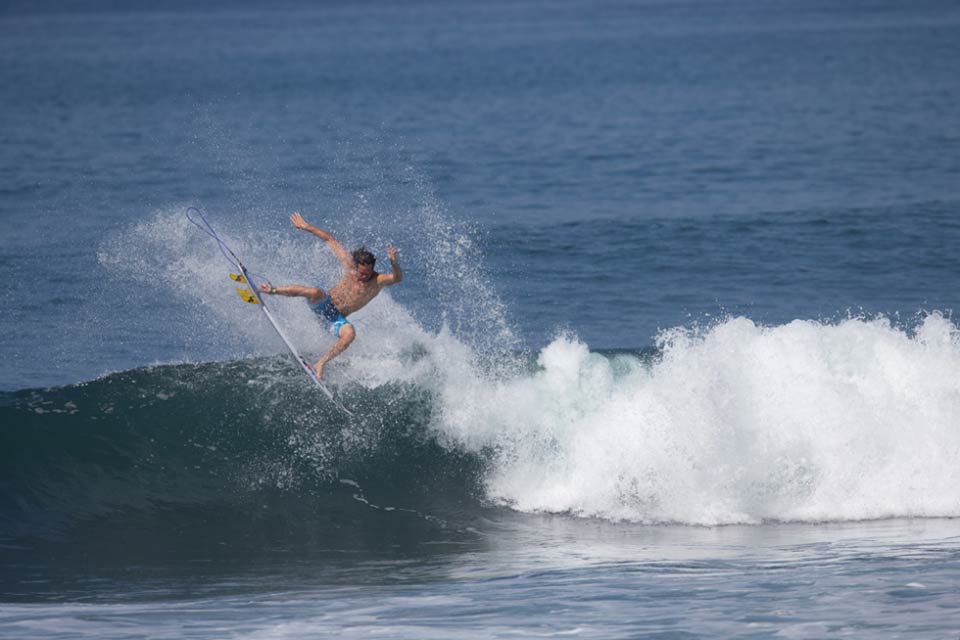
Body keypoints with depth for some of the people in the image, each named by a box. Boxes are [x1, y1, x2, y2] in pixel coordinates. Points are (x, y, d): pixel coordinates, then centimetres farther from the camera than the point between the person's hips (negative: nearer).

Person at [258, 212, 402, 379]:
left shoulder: (379, 281, -12)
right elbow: (330, 240, 1)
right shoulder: (350, 265, -7)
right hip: (325, 302, 0)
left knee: (350, 333, -34)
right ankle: (272, 290, -20)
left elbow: (397, 277, -32)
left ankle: (321, 363, -25)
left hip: (336, 317, 0)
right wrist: (306, 226, 4)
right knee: (315, 292, -36)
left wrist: (394, 263, -53)